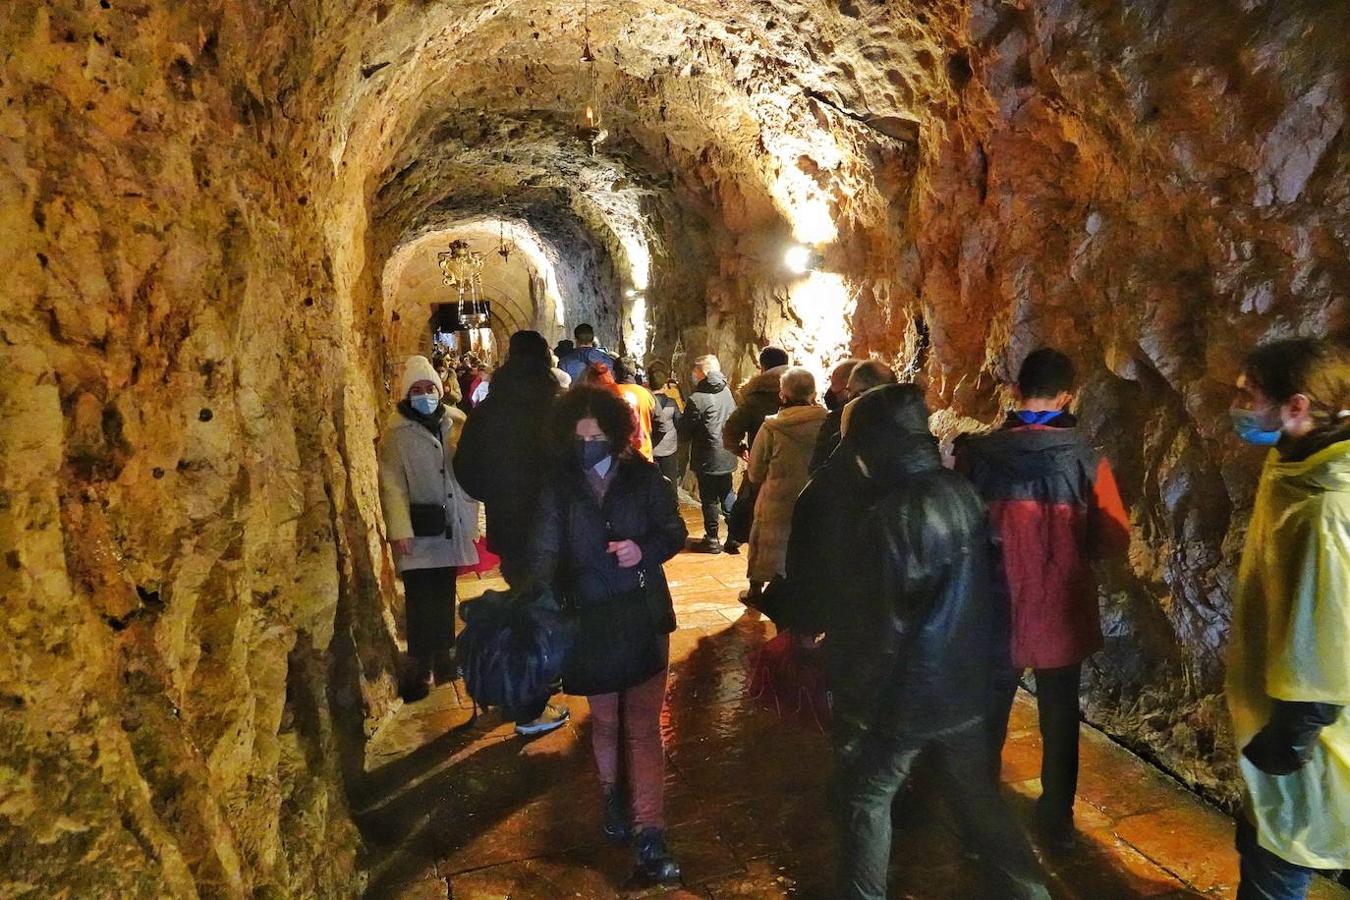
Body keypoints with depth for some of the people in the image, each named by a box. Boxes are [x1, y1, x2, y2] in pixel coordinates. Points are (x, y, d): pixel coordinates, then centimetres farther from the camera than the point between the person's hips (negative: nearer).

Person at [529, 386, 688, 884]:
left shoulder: (644, 478, -6)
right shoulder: (559, 489, -4)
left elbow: (676, 533, 0)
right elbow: (546, 553, -9)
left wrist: (645, 549, -21)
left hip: (644, 616, -1)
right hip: (590, 620, 2)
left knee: (643, 724, -1)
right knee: (605, 719, 18)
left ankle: (650, 835, 4)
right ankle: (615, 797, 43)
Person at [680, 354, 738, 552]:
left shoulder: (697, 399, -20)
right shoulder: (726, 392, 0)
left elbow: (684, 432, -11)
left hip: (707, 458, -6)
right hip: (726, 456, 6)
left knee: (709, 499, 5)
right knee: (727, 494, 18)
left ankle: (712, 539, 13)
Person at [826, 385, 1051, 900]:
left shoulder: (892, 517, -25)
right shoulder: (964, 493, -5)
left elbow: (877, 627, -21)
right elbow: (980, 590, 6)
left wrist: (853, 712, -11)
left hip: (906, 695, -6)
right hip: (965, 686, 7)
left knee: (865, 799, 15)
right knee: (978, 797, 23)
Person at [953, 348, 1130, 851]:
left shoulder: (977, 454, -14)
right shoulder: (1087, 461, -14)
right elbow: (1115, 540, -6)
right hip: (1062, 613, 0)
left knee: (987, 718, 19)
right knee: (1060, 720, 20)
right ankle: (1057, 821, 34)